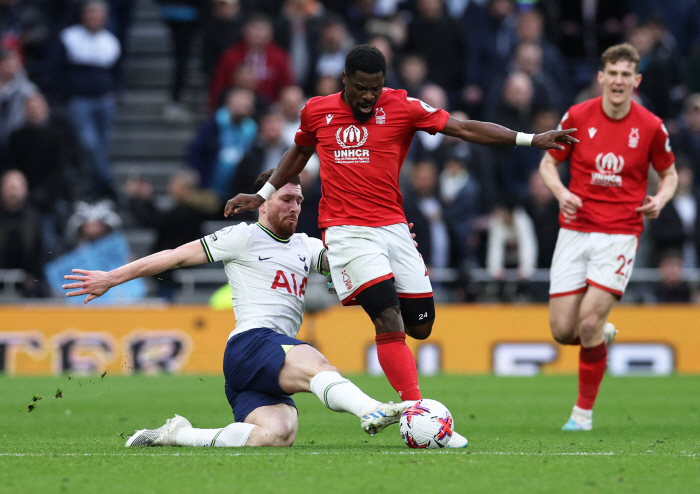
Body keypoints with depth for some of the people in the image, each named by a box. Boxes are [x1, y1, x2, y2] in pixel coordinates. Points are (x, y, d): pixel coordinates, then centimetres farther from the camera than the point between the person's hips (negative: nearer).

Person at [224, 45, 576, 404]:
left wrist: (530, 139, -7)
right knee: (390, 320, -19)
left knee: (420, 326, 1)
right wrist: (263, 195, 26)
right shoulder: (317, 112, 5)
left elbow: (464, 129, -1)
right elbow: (300, 152, 26)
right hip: (347, 230, -2)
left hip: (392, 227, 3)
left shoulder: (401, 107, 0)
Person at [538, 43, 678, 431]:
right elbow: (548, 162, 8)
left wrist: (660, 198, -10)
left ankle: (584, 410, 1)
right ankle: (604, 335, 34)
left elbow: (668, 172, 12)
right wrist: (561, 192, -12)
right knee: (562, 330, -2)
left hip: (620, 234, -2)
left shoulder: (650, 127, -3)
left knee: (589, 321, -16)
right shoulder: (577, 116, -2)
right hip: (575, 230, 2)